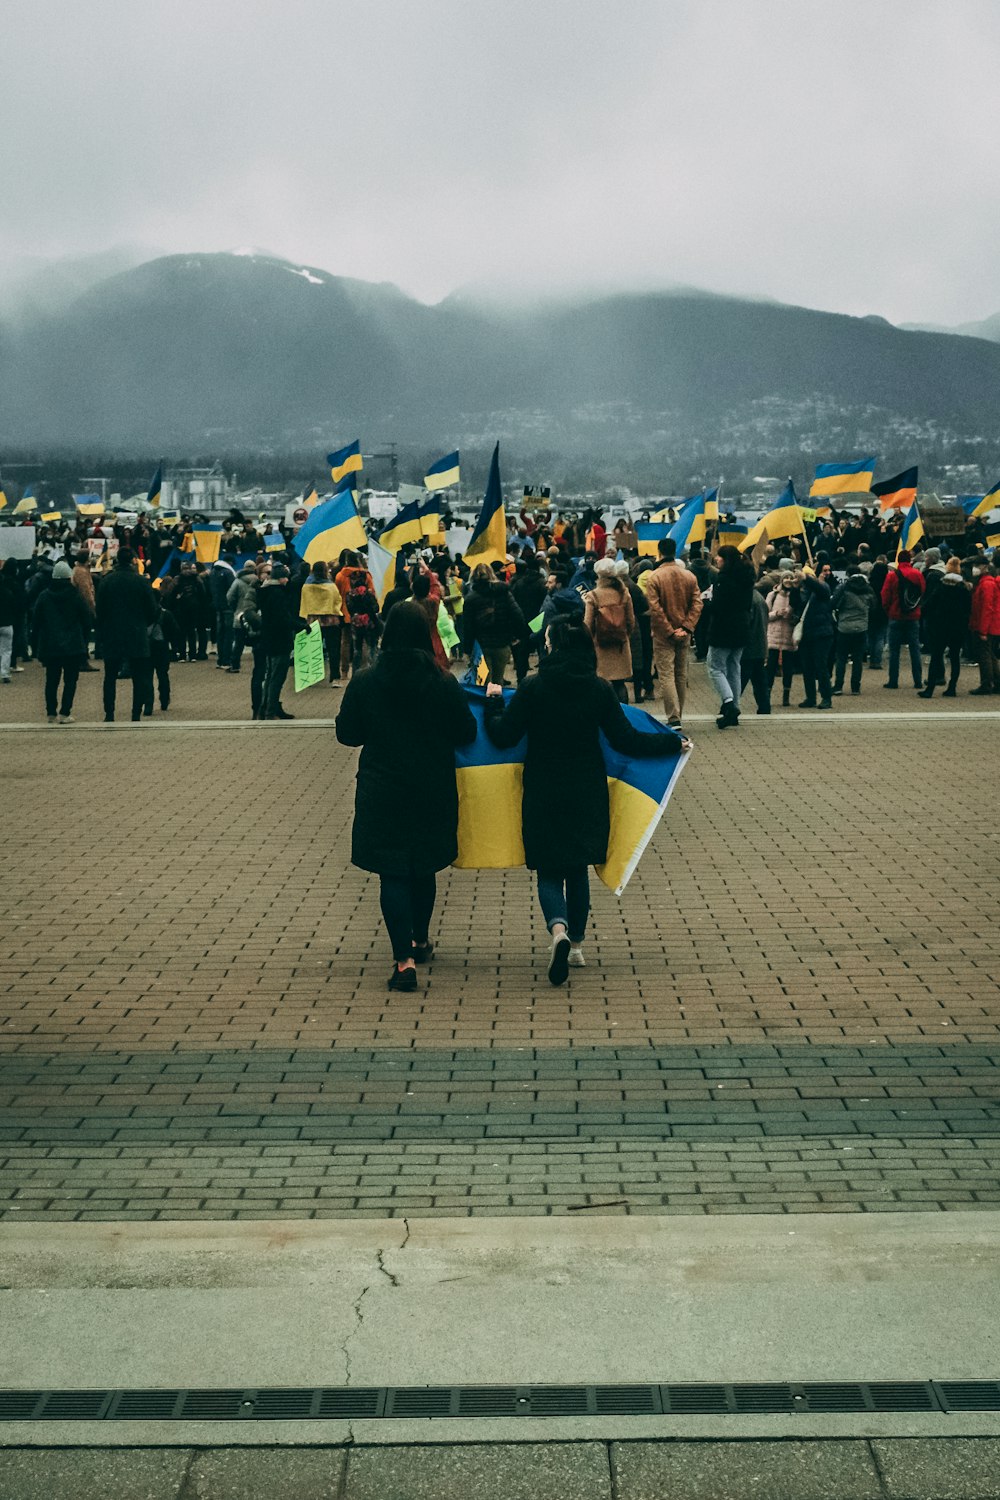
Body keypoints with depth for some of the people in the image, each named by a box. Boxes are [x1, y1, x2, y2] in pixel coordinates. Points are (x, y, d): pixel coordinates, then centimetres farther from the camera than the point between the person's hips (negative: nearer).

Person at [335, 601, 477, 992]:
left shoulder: (364, 682, -9)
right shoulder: (443, 684, -10)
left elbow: (346, 733, -1)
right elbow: (466, 734, -3)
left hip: (381, 794, -1)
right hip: (432, 793, 2)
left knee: (392, 873, 1)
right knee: (423, 868, 19)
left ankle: (405, 958, -13)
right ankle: (420, 942, 37)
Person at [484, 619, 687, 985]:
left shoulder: (532, 688, -12)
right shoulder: (601, 690, -6)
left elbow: (503, 737, -10)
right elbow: (626, 740, -5)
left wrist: (494, 701, 8)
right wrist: (673, 743, 8)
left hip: (543, 795, -3)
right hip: (587, 795, 3)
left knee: (549, 871, 3)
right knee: (578, 869, 17)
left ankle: (558, 929, -24)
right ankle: (576, 946, 22)